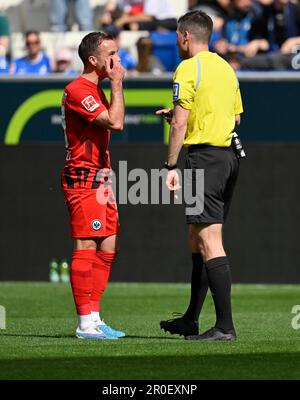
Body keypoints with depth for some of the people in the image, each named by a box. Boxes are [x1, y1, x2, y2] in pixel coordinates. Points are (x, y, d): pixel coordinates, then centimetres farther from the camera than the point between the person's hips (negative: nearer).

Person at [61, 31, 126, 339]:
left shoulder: (96, 90, 19)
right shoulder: (78, 90, -14)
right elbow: (115, 122, -21)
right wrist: (117, 84, -14)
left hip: (100, 180, 10)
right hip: (83, 179, -10)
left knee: (107, 249, 9)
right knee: (86, 248, -10)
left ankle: (93, 318, 13)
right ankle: (86, 323, -11)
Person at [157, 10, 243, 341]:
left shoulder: (188, 68, -9)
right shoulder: (226, 68, 16)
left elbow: (179, 124, -14)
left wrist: (171, 167, -11)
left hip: (204, 157, -9)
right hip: (228, 155, 9)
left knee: (209, 241, -11)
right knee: (197, 240, 17)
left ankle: (225, 326, -16)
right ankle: (190, 320, 23)